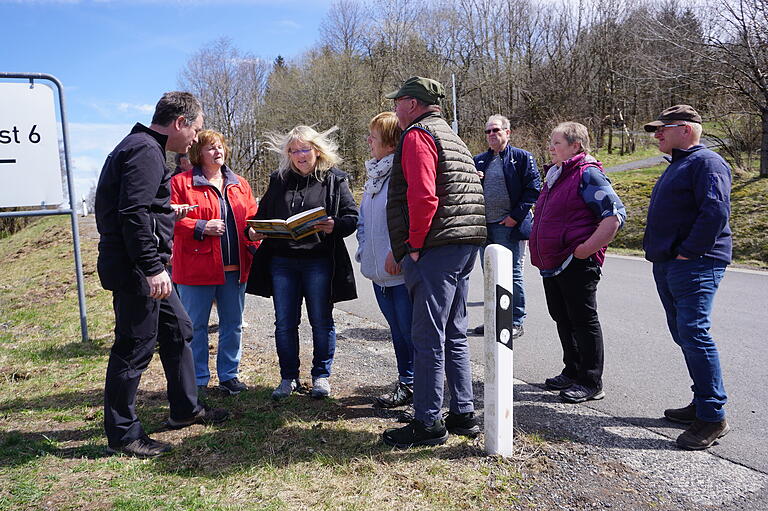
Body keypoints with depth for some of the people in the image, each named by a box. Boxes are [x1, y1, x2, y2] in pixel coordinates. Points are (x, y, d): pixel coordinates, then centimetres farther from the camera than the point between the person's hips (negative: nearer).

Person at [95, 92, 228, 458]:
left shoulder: (142, 147, 18)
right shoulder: (146, 151, -15)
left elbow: (138, 208, 21)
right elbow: (134, 214, -25)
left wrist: (168, 213, 20)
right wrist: (152, 268, -25)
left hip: (142, 268, 11)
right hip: (135, 268, -11)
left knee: (178, 329, 17)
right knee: (135, 347, -2)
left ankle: (186, 409, 30)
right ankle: (122, 434, 13)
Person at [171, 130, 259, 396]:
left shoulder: (240, 184, 13)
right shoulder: (181, 182, -2)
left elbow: (253, 219, 14)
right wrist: (201, 228, -17)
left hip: (235, 268, 4)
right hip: (197, 268, -4)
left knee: (232, 324, 13)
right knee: (196, 326, 7)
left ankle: (229, 375, 27)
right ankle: (198, 380, 21)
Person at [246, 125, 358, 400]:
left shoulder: (334, 180, 2)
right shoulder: (279, 180, 13)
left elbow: (352, 217, -1)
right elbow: (262, 214, 19)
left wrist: (335, 226, -22)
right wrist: (254, 231, -2)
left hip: (319, 261, -3)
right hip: (282, 261, 3)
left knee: (321, 322, 7)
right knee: (284, 323, 8)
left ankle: (321, 376, 23)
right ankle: (288, 377, 23)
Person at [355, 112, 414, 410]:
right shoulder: (375, 174, 15)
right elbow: (363, 217, 23)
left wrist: (397, 252, -22)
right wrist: (364, 249, 12)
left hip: (401, 270, -9)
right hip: (379, 270, 9)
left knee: (411, 332, 0)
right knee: (398, 330, 18)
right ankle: (406, 384, 32)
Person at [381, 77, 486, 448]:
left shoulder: (418, 135, -6)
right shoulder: (453, 138, 24)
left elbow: (422, 195, -20)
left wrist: (414, 246, -12)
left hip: (435, 250, -10)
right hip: (465, 247, 10)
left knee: (428, 338, -4)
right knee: (454, 335, 15)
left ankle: (428, 423, 5)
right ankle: (463, 413, 22)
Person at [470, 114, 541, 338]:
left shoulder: (522, 158, -1)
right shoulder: (479, 161, 16)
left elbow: (533, 188, -6)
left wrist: (516, 216, -13)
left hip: (509, 226, -6)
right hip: (484, 226, 6)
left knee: (512, 276, -1)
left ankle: (516, 322, 11)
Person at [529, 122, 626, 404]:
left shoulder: (588, 175, -12)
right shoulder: (555, 175, 16)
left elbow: (615, 215, -19)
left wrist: (586, 248, -20)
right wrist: (539, 249, 19)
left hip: (576, 264, -9)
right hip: (551, 264, 10)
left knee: (583, 320, 0)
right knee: (562, 318, 17)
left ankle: (591, 383, 12)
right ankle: (573, 372, 32)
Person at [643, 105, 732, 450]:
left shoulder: (706, 162, -9)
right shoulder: (677, 166, 23)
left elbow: (716, 211, -21)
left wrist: (688, 252, -20)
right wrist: (657, 249, 17)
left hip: (695, 266, -10)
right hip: (667, 266, 10)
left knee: (694, 334, -12)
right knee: (684, 335, 13)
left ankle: (713, 418, -4)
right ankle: (702, 403, 23)